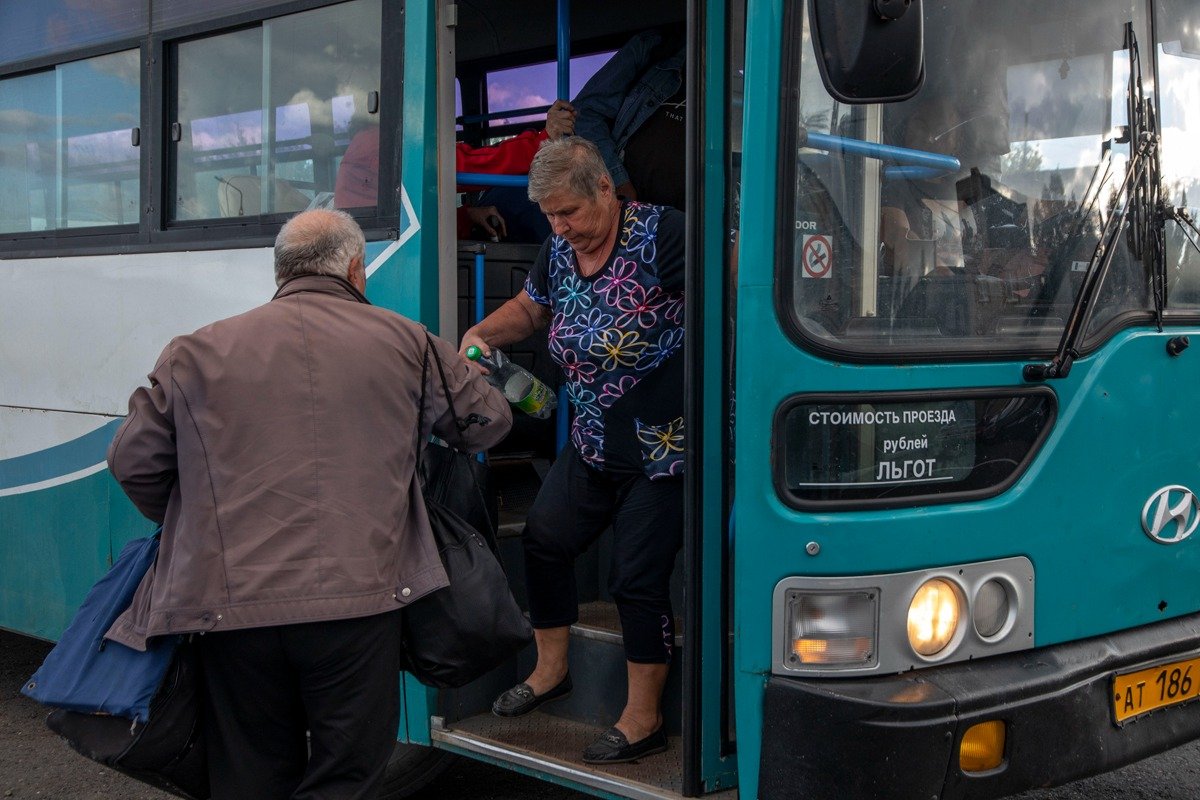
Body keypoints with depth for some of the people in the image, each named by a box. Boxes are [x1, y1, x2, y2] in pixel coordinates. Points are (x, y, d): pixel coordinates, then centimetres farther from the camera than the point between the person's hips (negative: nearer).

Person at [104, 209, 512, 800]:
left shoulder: (196, 353, 8)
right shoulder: (404, 342, 6)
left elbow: (132, 463, 13)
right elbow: (489, 421, 16)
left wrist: (192, 525, 31)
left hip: (232, 607, 2)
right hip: (359, 598, -1)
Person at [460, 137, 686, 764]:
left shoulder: (660, 234, -17)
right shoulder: (559, 249, 5)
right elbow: (530, 308, 22)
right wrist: (482, 332, 3)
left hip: (660, 448, -8)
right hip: (591, 447, 8)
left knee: (638, 577, -3)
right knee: (544, 537, 13)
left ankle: (643, 719, 12)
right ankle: (551, 671, 34)